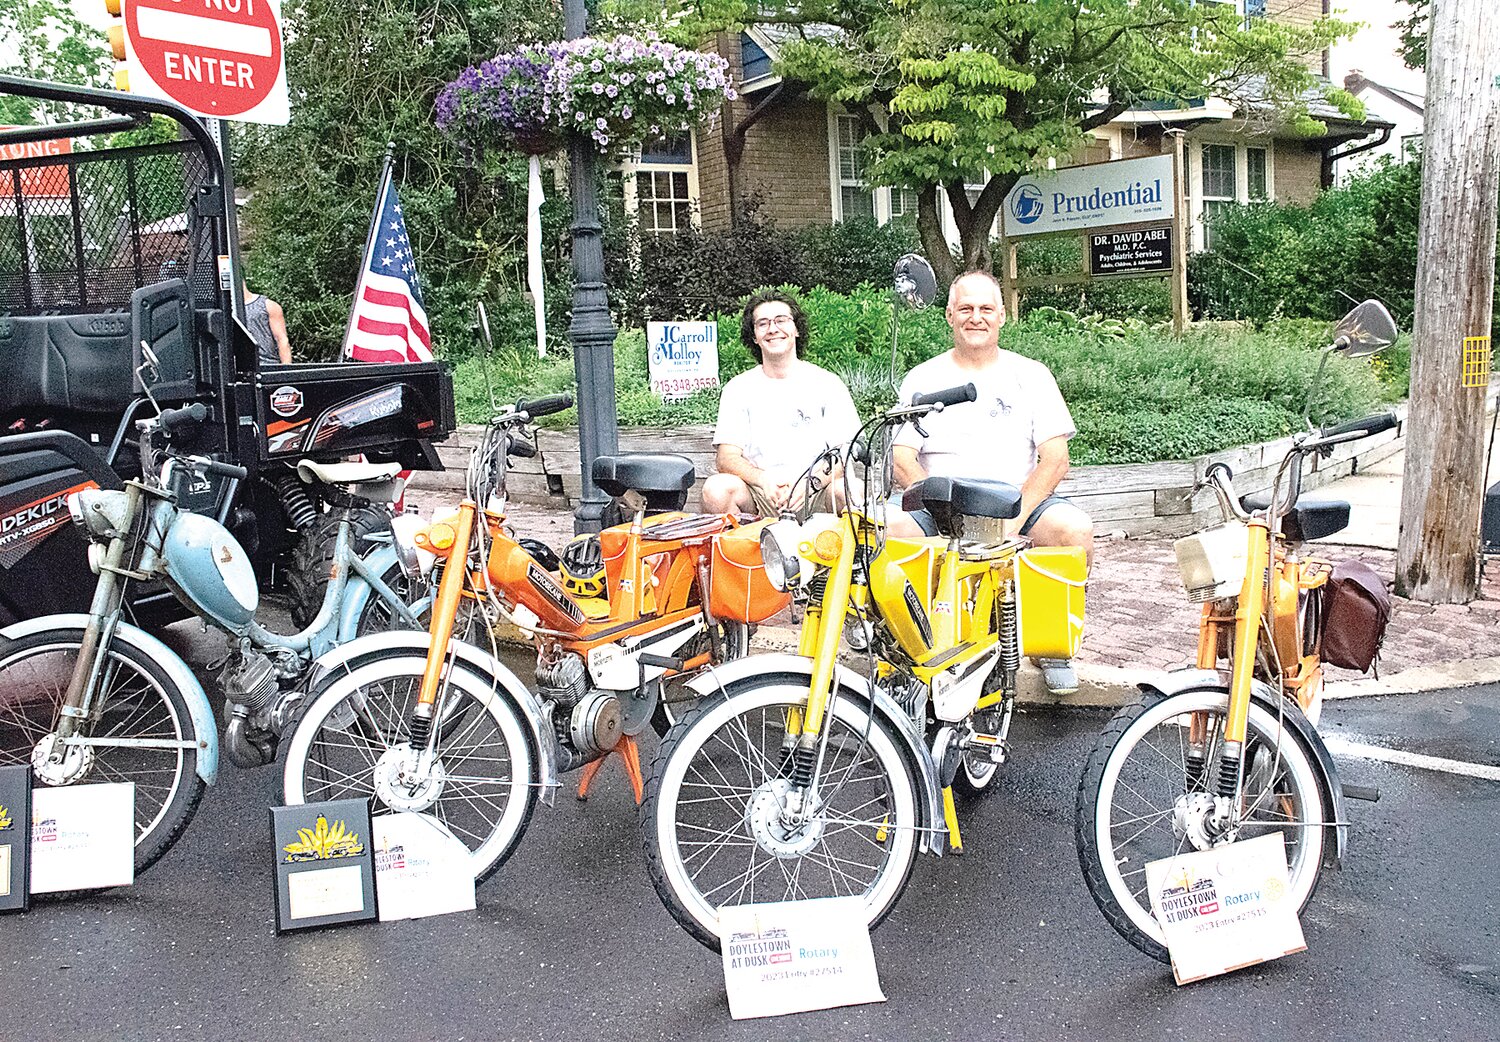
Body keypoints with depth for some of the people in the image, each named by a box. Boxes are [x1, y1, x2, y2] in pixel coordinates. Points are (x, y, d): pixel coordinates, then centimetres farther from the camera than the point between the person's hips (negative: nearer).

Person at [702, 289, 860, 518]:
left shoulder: (828, 384, 8)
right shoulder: (738, 388, 10)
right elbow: (726, 457, 1)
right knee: (716, 489, -30)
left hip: (815, 493, 0)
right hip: (760, 495, 1)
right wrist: (763, 480, -21)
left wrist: (810, 481, -20)